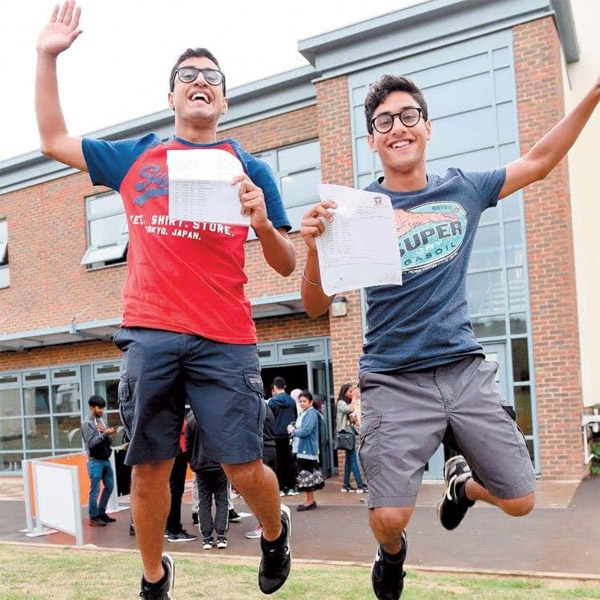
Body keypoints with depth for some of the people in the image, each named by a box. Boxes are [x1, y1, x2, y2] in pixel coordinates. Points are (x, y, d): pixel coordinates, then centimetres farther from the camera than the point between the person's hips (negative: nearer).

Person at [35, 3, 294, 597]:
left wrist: (264, 224, -14)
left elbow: (286, 266, 7)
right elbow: (53, 140, 21)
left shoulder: (249, 167, 10)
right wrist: (47, 58, 15)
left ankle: (275, 533, 32)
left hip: (224, 338, -1)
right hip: (148, 333, 2)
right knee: (150, 466, 7)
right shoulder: (134, 157, 16)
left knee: (243, 468, -2)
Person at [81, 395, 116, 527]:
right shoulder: (87, 423, -9)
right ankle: (93, 517, 6)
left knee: (109, 486, 12)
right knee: (94, 490, -3)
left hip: (105, 459, 7)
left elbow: (108, 441, 9)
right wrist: (105, 433, -21)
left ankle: (101, 512, 24)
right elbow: (91, 443, -17)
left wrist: (107, 433, -10)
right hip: (95, 461, -7)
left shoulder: (101, 421, 11)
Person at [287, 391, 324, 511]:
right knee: (308, 476, 13)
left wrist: (292, 431, -6)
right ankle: (311, 500, 21)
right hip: (301, 449, 10)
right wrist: (292, 427, 4)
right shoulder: (303, 414, 16)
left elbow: (305, 431, -21)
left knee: (307, 475, -5)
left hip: (308, 450, -10)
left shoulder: (311, 414, -13)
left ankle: (309, 501, 3)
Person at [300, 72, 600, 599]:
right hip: (395, 382, -3)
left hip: (466, 370, 3)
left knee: (520, 502, 6)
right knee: (389, 517, -13)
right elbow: (316, 307, -8)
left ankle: (462, 482, 42)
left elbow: (539, 162, 18)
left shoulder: (461, 189, 4)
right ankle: (393, 553, 26)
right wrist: (315, 247, -27)